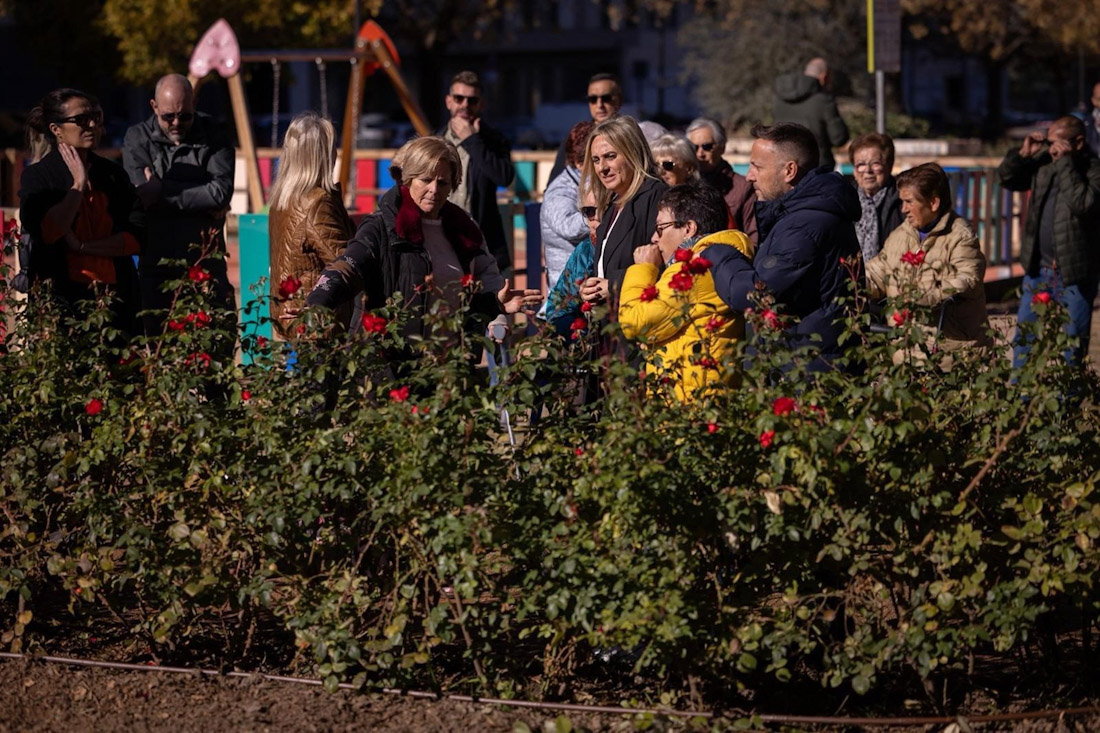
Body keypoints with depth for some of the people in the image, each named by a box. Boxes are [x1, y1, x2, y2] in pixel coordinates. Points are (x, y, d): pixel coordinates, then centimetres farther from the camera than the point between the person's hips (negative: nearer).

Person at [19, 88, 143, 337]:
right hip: (63, 296, -3)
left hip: (116, 296, 3)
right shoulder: (37, 176, 2)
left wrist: (82, 246, -9)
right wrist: (79, 183, -8)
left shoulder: (113, 174, 12)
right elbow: (47, 232, -14)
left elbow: (137, 237, 2)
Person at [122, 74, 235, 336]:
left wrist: (163, 191, -12)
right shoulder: (138, 138, 2)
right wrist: (202, 200, -11)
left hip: (205, 261, 0)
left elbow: (221, 192, -13)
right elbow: (144, 192, -13)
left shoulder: (214, 135, 1)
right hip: (156, 265, 1)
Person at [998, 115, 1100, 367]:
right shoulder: (1043, 162, 5)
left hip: (1074, 273, -6)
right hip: (1038, 268, 6)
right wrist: (1024, 154, -3)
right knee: (1025, 337, 12)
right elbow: (1007, 178, 14)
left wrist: (1066, 162, -25)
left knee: (1072, 344, 3)